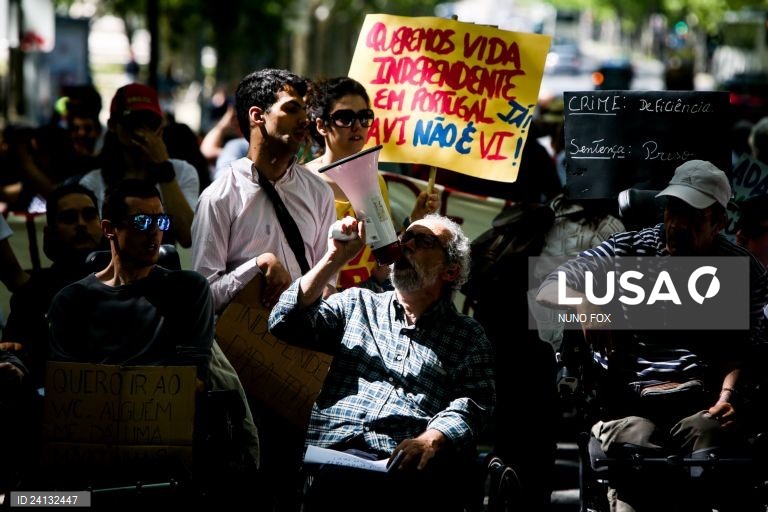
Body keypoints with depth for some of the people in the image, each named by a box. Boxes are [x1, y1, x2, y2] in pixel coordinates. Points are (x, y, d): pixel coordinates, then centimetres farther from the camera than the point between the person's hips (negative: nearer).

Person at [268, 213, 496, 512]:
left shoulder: (469, 337, 21)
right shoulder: (357, 305, 26)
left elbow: (473, 403, 4)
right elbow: (286, 323, 12)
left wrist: (430, 440, -17)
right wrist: (335, 260, 5)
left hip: (410, 463, -1)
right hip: (338, 451, 1)